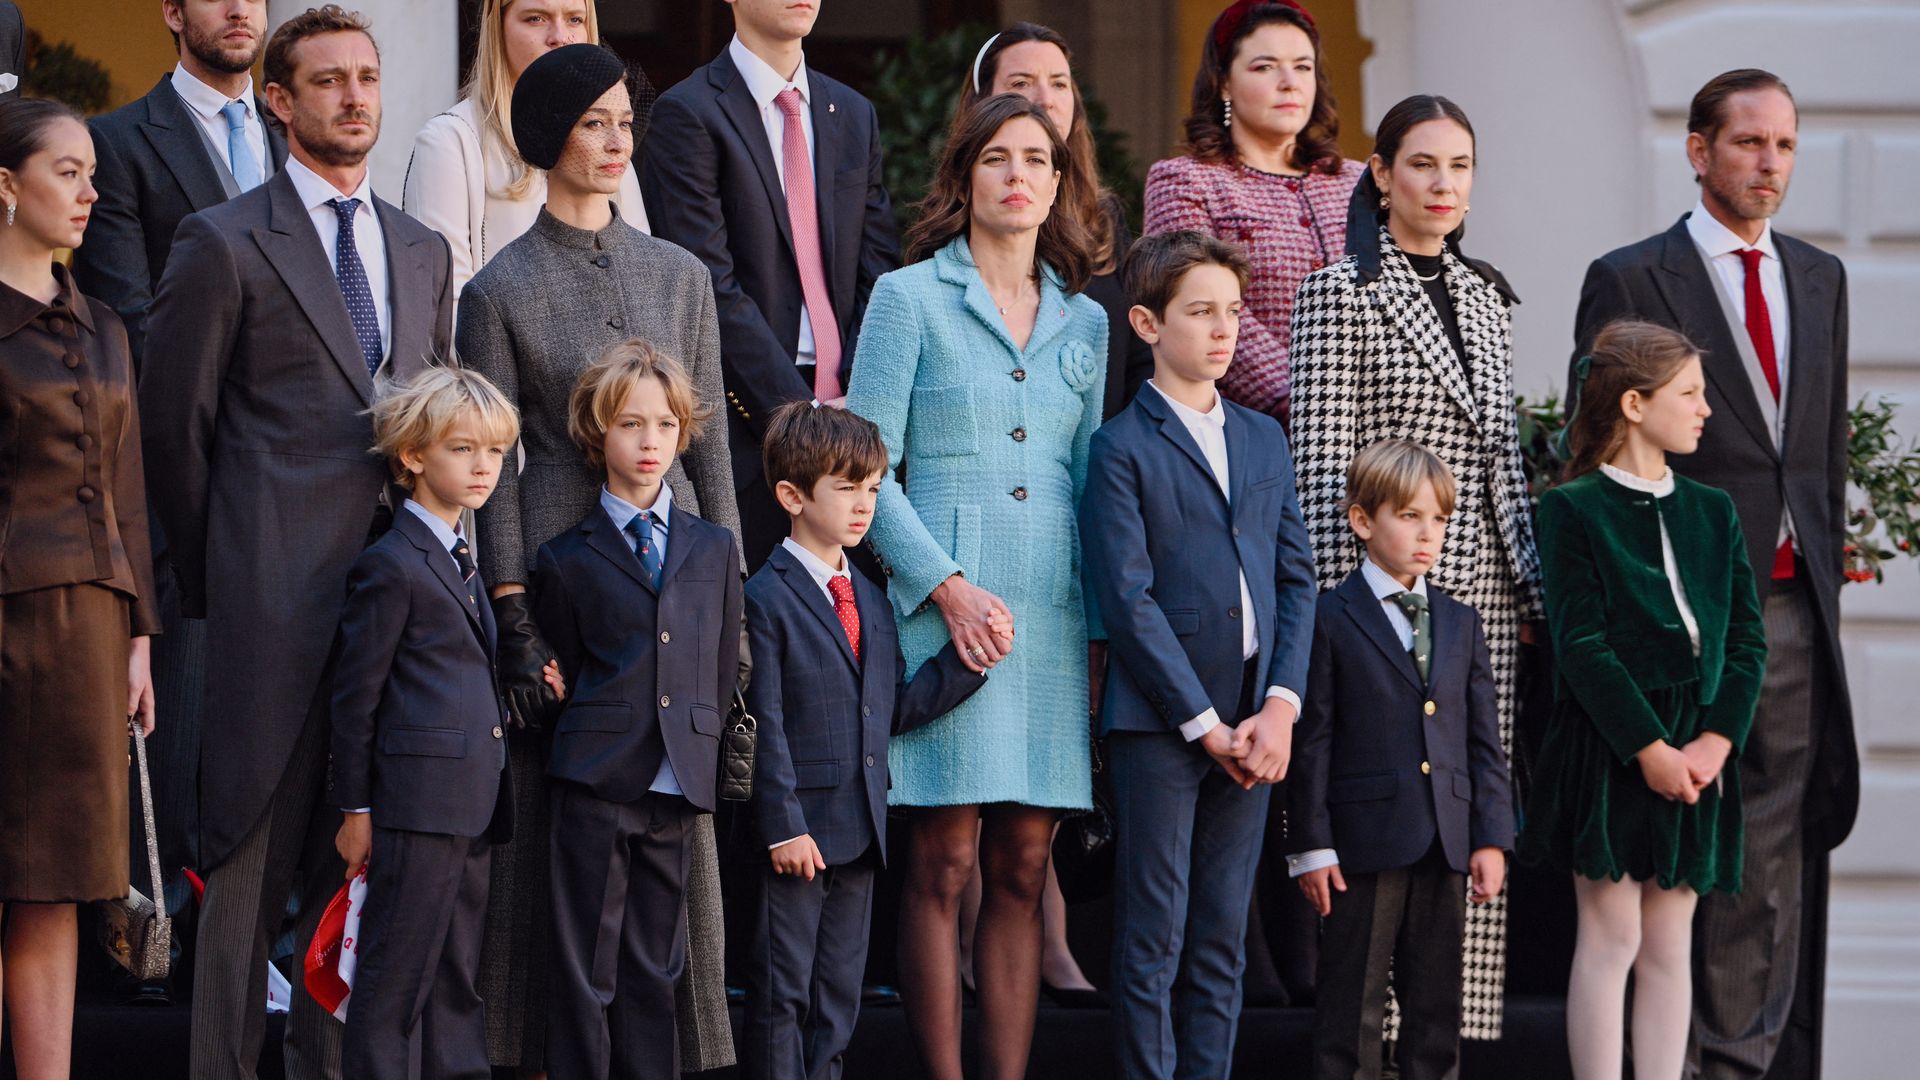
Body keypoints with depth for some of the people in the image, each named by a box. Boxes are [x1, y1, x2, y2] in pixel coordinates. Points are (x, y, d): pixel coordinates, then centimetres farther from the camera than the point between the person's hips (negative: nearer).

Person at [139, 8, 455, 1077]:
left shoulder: (423, 251, 16)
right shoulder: (225, 244, -2)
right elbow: (174, 419, 1)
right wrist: (213, 573, 3)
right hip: (274, 599, -5)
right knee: (254, 852, -4)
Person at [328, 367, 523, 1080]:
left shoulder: (462, 563, 19)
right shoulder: (390, 566, -9)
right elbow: (355, 695, -9)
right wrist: (354, 808, -10)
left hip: (473, 807, 9)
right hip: (418, 801, -9)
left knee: (458, 982, 12)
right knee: (395, 980, -6)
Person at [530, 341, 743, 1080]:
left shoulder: (715, 549, 13)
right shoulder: (567, 560, 4)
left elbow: (724, 672, 14)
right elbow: (562, 681, 7)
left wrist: (700, 756, 6)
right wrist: (591, 752, 0)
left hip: (677, 793, 3)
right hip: (594, 793, -3)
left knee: (655, 970, 7)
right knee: (585, 972, -1)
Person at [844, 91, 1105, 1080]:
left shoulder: (1084, 321, 15)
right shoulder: (910, 298, 2)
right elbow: (868, 470, -3)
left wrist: (1100, 608, 7)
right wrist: (946, 585, -12)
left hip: (1053, 619, 4)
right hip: (944, 612, -4)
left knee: (1022, 868, 4)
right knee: (943, 864, -5)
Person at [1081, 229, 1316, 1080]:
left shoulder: (1264, 439, 14)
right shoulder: (1122, 448, -4)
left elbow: (1296, 579, 11)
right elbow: (1127, 598, -10)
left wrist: (1280, 706, -3)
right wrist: (1204, 723, -12)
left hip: (1251, 725, 5)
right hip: (1159, 721, -5)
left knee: (1222, 942, 9)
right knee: (1153, 938, -2)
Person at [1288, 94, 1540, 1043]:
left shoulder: (1484, 297, 16)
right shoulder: (1341, 293, -4)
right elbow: (1323, 465, -8)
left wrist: (1535, 587, 13)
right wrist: (1343, 600, -13)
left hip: (1484, 594, 6)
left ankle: (1459, 1028, 8)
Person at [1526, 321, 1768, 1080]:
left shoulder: (1713, 512, 13)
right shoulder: (1572, 510, -4)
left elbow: (1747, 641, 7)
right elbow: (1582, 644, -11)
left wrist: (1712, 744, -7)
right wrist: (1650, 749, -16)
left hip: (1696, 754, 5)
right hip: (1608, 752, -5)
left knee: (1670, 941, 6)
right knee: (1612, 937, -5)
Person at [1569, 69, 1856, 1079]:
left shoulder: (1820, 279, 15)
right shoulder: (1630, 281, -2)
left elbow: (1826, 447, 18)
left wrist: (1825, 578, 12)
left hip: (1792, 609, 5)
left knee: (1774, 849, 5)